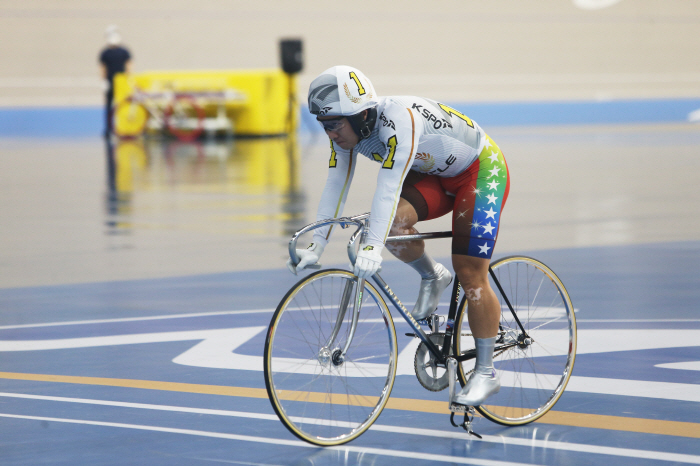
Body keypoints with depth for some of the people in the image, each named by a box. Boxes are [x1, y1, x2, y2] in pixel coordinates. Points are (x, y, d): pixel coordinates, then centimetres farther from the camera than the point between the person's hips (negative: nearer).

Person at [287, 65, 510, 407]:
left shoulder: (400, 120, -36)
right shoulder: (347, 130, -12)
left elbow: (389, 187, -43)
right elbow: (335, 187, -8)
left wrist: (372, 248, -49)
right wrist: (314, 247, -14)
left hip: (480, 171, -7)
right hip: (434, 175, 7)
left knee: (470, 275, -12)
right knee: (394, 221, -22)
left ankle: (486, 373, -1)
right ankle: (432, 278, 7)